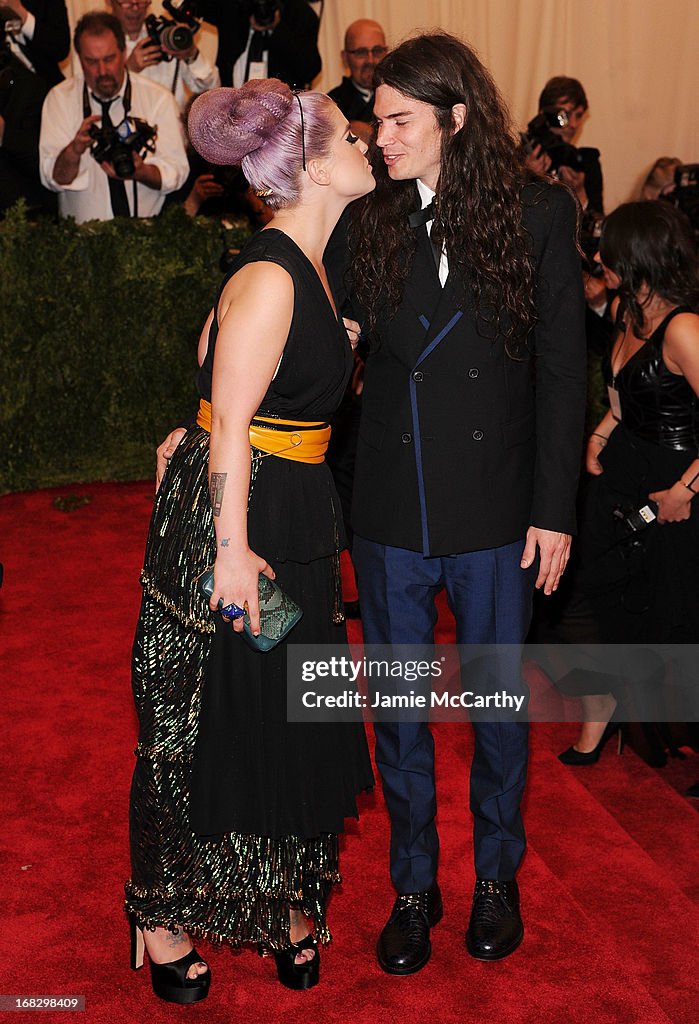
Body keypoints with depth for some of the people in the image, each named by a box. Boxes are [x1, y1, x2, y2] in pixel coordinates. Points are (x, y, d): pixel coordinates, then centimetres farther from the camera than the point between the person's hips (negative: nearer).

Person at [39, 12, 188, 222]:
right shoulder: (59, 99, 4)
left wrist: (140, 171, -22)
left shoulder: (158, 98, 3)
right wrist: (74, 150, -23)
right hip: (80, 230, 0)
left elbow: (176, 172, -2)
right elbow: (53, 179, -3)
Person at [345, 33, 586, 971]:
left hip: (496, 510, -2)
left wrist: (554, 509, -5)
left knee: (498, 702, 14)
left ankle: (497, 877, 37)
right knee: (398, 708, 13)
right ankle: (414, 885, 33)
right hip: (390, 508, 2)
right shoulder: (370, 221, 1)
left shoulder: (539, 214, -4)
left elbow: (562, 369, -3)